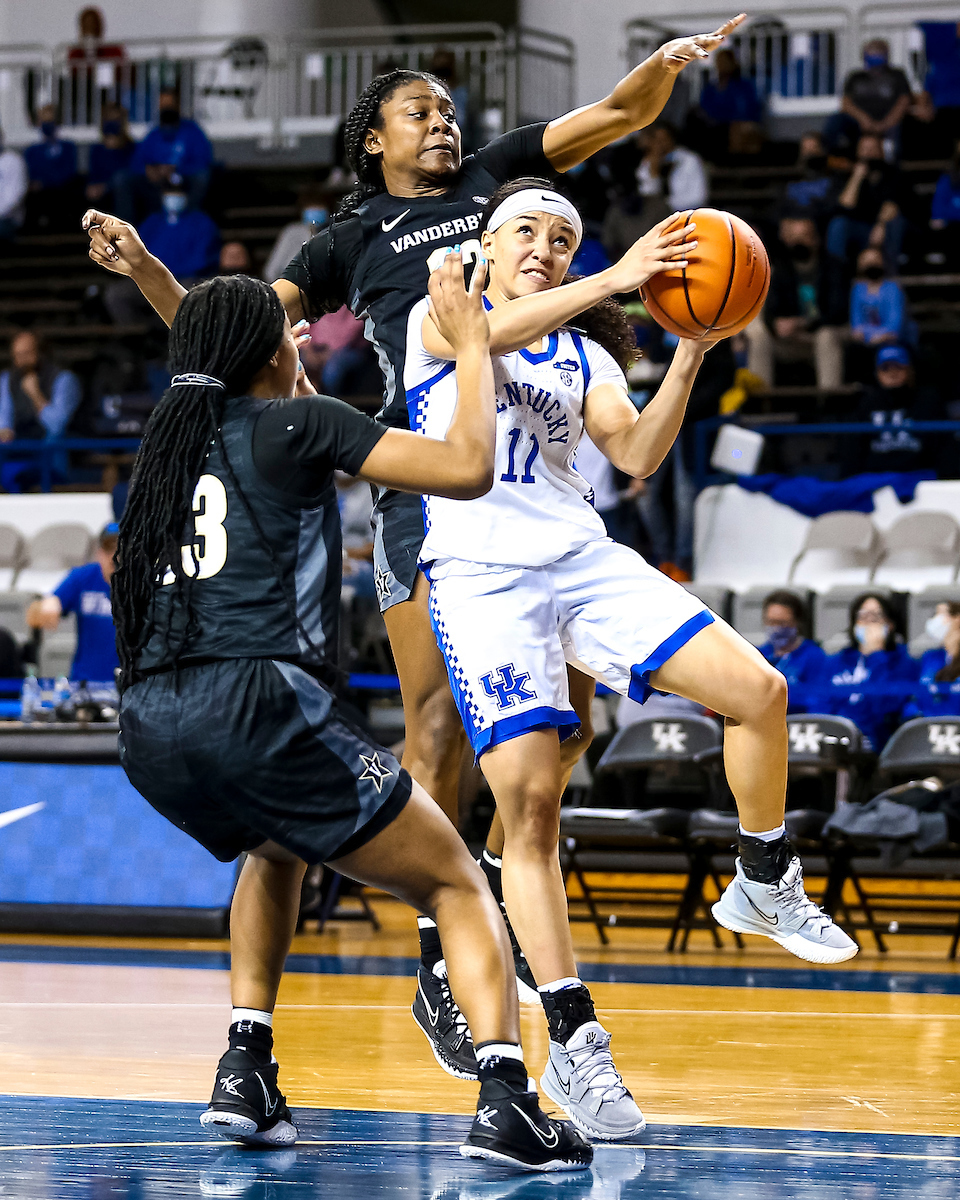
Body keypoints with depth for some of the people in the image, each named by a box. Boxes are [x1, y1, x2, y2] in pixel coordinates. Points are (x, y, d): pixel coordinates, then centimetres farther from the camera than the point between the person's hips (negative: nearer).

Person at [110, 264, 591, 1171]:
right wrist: (471, 343, 13)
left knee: (276, 850, 38)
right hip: (255, 708, -6)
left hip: (150, 733, 6)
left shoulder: (168, 440, 21)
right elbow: (467, 468, -1)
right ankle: (504, 1103, -16)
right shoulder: (298, 423, 5)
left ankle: (245, 1070, 22)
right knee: (457, 884, 6)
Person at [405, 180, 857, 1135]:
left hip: (583, 557, 5)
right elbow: (483, 335, -18)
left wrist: (690, 352, -9)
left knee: (757, 689, -12)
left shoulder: (584, 356, 21)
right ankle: (574, 1046, -12)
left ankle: (764, 886, 12)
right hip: (482, 573, -5)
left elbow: (637, 456, 4)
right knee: (530, 798, -16)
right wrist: (614, 282, -26)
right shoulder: (437, 318, 8)